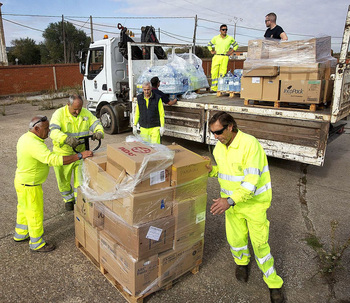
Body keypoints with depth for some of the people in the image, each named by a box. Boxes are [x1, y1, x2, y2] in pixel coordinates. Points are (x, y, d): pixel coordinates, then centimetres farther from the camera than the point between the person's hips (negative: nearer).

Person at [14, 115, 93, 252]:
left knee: (24, 209, 27)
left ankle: (20, 235, 47)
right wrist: (80, 156, -41)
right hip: (29, 186, -10)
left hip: (22, 181, 10)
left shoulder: (25, 137, 1)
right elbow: (55, 160, -41)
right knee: (35, 214, 6)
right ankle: (36, 244, 24)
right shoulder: (35, 145, -32)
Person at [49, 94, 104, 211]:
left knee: (81, 179, 9)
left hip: (81, 152, 2)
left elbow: (96, 123, 0)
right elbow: (53, 131, -31)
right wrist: (67, 139, -50)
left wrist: (99, 132, -25)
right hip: (63, 153, -2)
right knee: (64, 180, 15)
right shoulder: (59, 114, -17)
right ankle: (68, 199, 40)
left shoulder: (85, 113, -3)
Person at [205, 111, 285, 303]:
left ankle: (273, 282, 26)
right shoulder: (219, 147, 0)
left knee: (259, 243, 3)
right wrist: (211, 170, -9)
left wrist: (230, 200, -37)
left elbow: (252, 181, -29)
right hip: (231, 201, 6)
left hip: (254, 201, -5)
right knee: (235, 239, 13)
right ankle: (242, 262, 46)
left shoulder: (250, 144, -25)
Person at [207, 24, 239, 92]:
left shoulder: (230, 38, 8)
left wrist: (231, 51, 8)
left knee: (222, 73, -5)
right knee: (214, 72, -6)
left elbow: (236, 45, 20)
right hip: (216, 57, 0)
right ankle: (214, 88, 0)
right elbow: (209, 44, 22)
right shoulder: (216, 38, 8)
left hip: (225, 57, 0)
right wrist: (211, 51, 10)